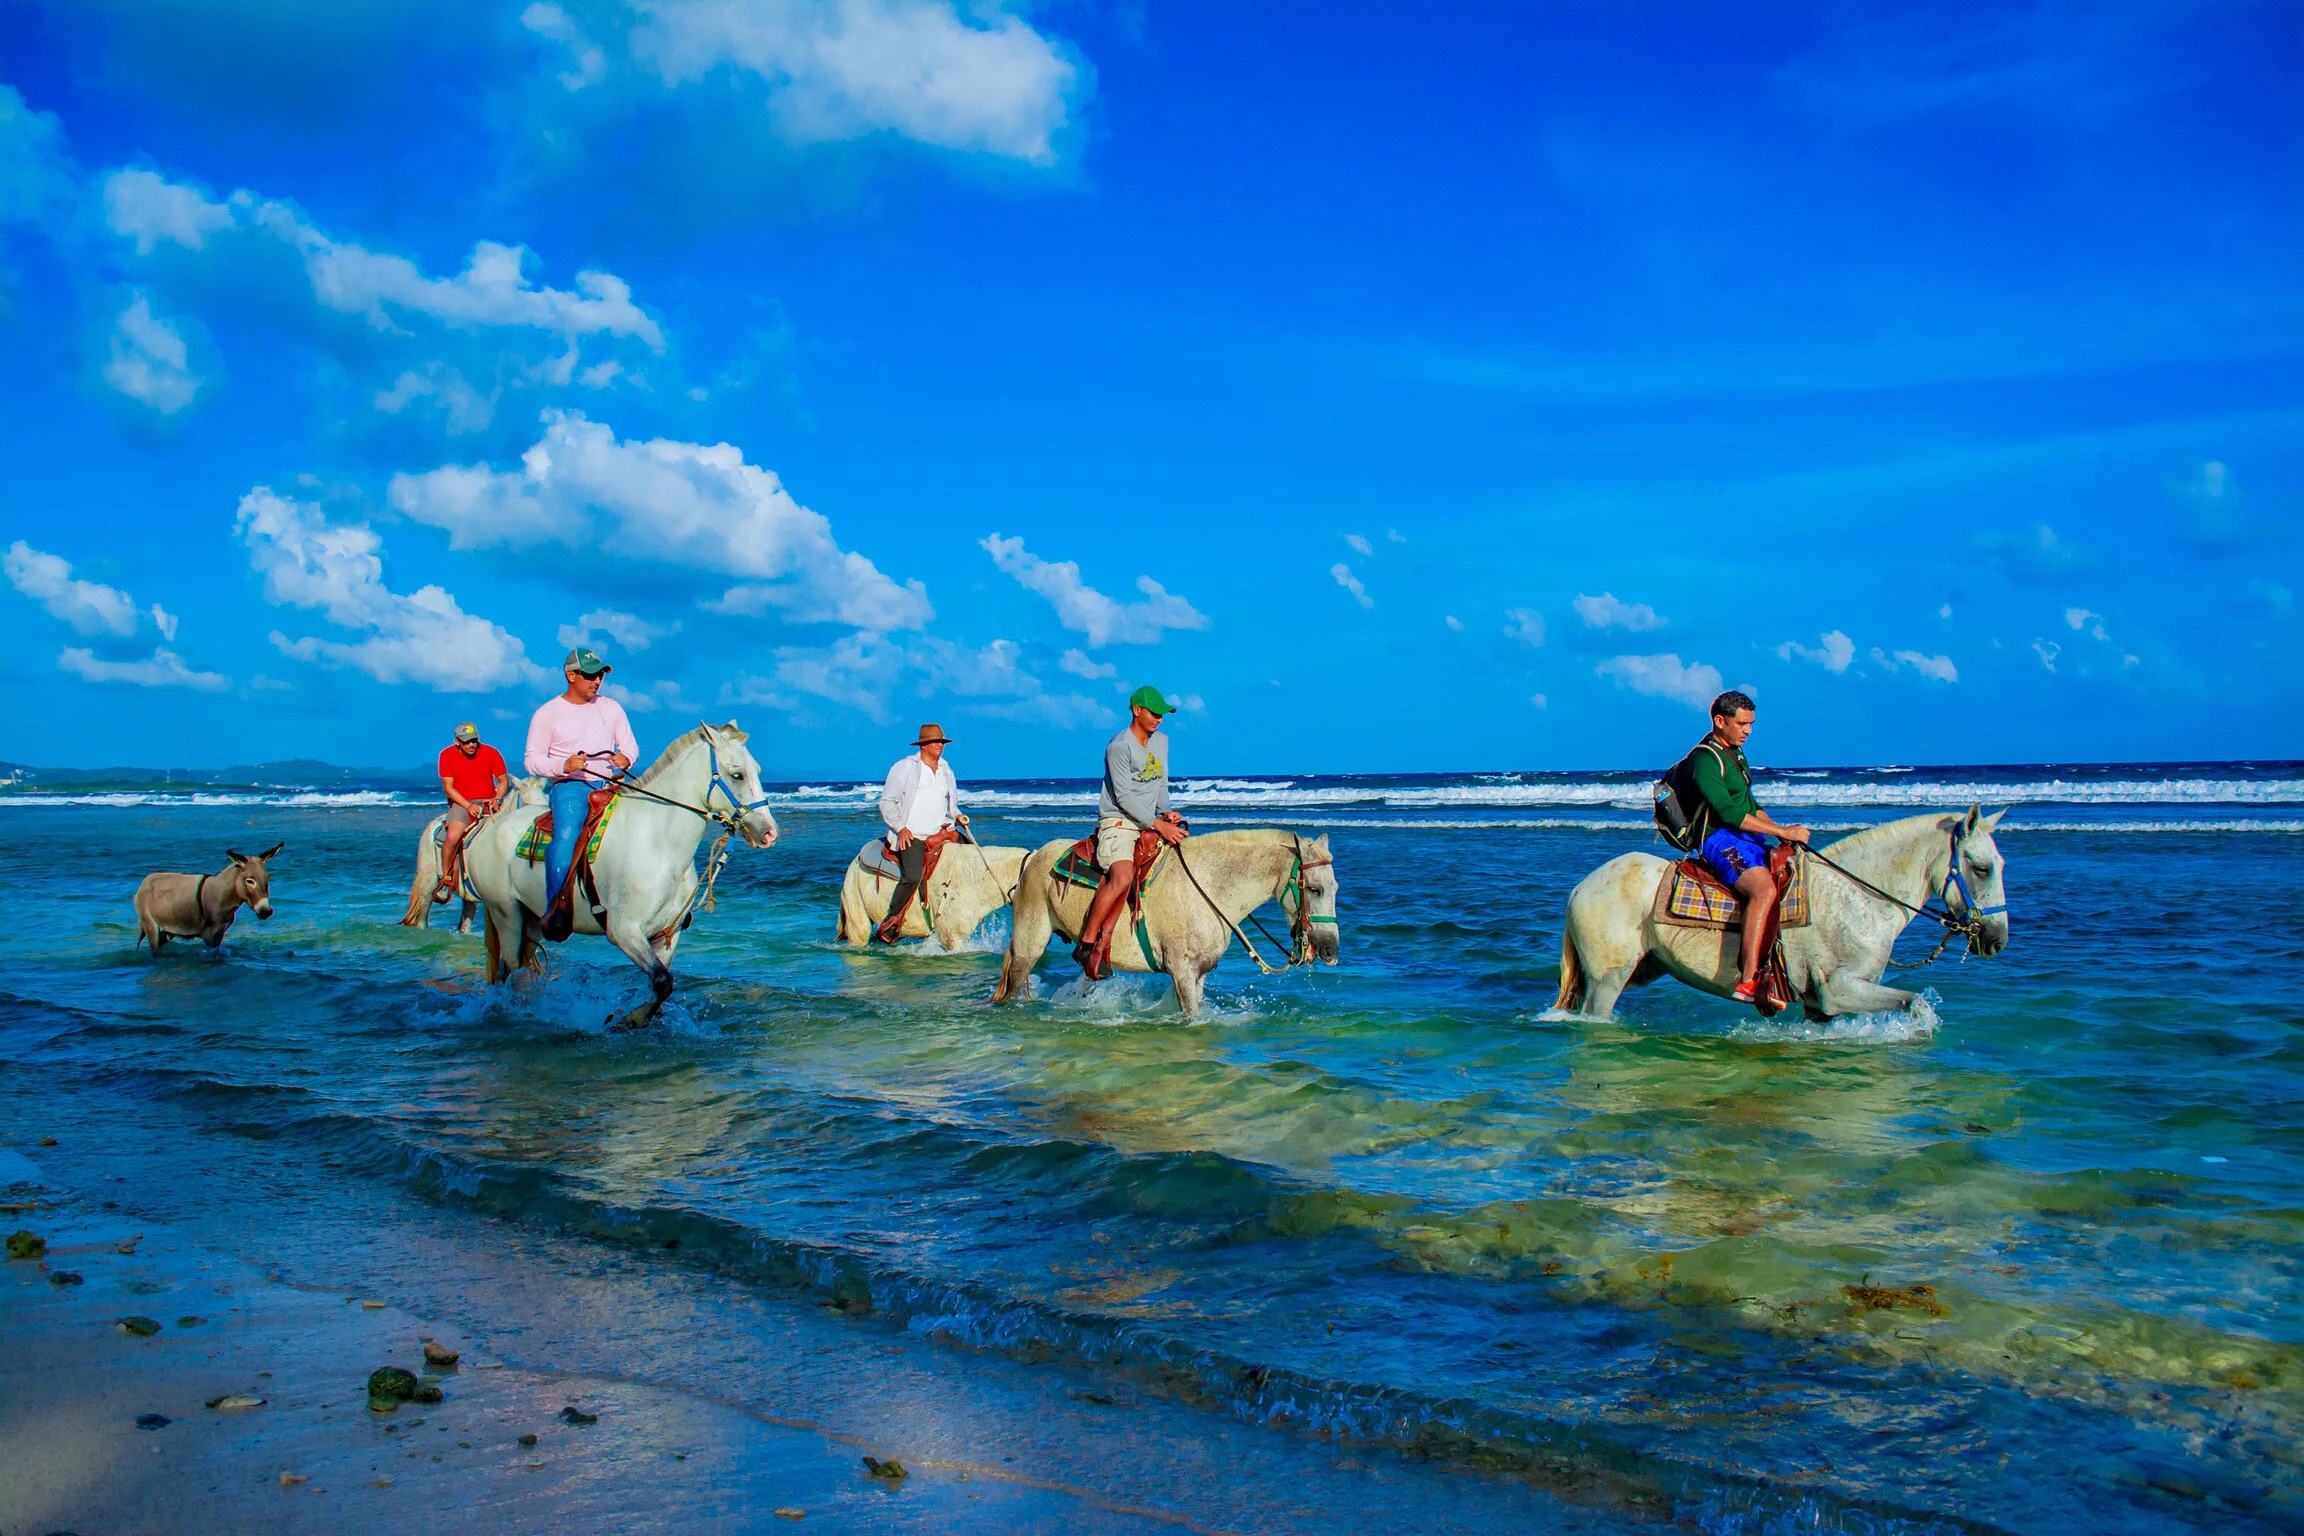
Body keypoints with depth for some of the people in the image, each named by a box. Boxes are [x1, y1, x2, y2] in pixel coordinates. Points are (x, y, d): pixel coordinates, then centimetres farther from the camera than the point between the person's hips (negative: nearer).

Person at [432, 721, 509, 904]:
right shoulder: (447, 755, -1)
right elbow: (448, 787, -3)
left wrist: (496, 799, -12)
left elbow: (503, 780, 8)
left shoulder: (491, 753, 1)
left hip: (487, 802, 1)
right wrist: (468, 806, -16)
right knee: (453, 837, -27)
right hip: (461, 803, -1)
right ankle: (446, 880, -12)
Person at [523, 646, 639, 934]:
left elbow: (630, 745, 17)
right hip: (569, 787, -4)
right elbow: (532, 759, 1)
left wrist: (626, 758, -8)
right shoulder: (547, 713, 4)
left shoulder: (611, 708, 15)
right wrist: (564, 766, -18)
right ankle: (555, 907, -34)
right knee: (566, 836, -33)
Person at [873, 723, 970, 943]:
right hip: (911, 836, -7)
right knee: (913, 876, -27)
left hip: (942, 832, 7)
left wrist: (957, 816, 5)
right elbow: (887, 801, -1)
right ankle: (889, 926, -17)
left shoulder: (946, 770, 17)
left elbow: (951, 804, 28)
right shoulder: (904, 767, 0)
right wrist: (901, 828, -11)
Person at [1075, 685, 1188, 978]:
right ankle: (1086, 944, -21)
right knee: (1122, 877, -31)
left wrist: (1166, 813, -1)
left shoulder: (1161, 740, 13)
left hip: (1150, 824, 8)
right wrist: (1158, 825, -19)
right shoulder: (1119, 746, -12)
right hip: (1118, 822, -8)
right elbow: (1124, 796, -16)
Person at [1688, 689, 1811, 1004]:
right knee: (1764, 889, -33)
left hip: (1747, 838, 10)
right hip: (1720, 840, -10)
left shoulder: (1736, 754, 20)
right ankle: (1748, 981, -40)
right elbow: (1729, 813, -21)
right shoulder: (1705, 759, -12)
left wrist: (1781, 830, 10)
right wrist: (1782, 832, -18)